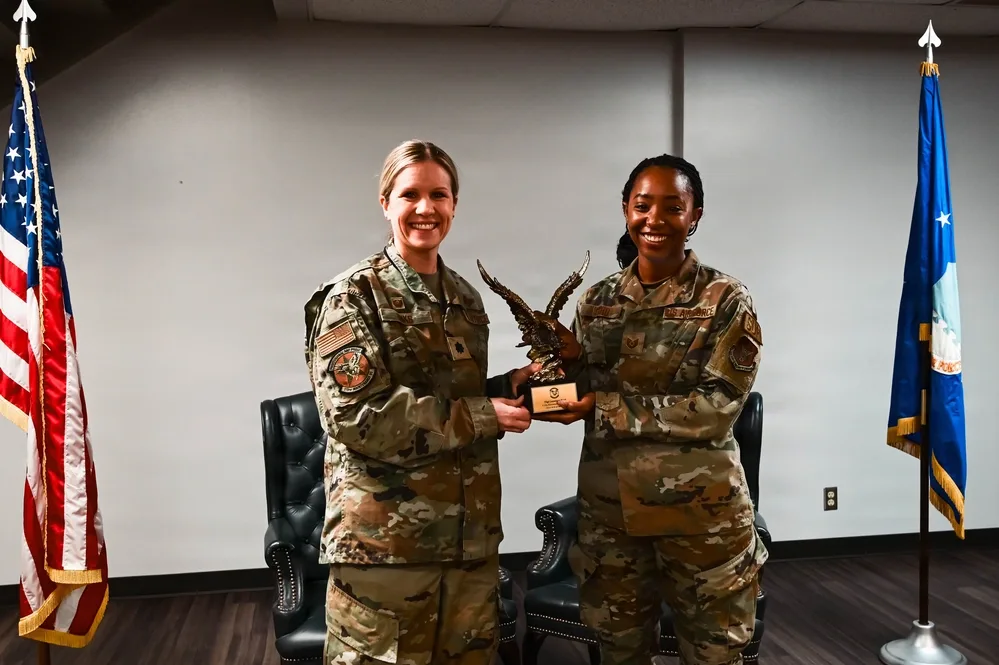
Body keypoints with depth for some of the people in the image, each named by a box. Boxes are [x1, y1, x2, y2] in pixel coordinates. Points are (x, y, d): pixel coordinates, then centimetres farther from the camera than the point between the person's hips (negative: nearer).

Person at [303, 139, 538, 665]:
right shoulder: (353, 297, -8)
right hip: (384, 539, -6)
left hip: (469, 535, 6)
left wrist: (510, 386, 0)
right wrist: (484, 416, -17)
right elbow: (357, 417, -18)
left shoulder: (465, 299, 11)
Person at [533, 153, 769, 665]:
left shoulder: (725, 299, -8)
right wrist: (570, 360, -15)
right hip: (609, 509, 4)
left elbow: (718, 408, -17)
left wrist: (604, 406, -20)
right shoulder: (597, 300, 3)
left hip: (701, 512, -3)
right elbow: (586, 401, 6)